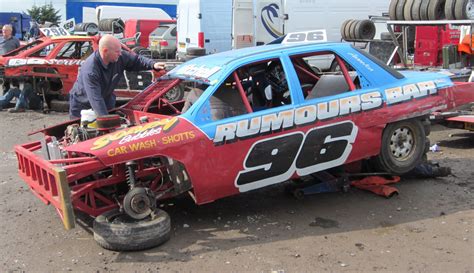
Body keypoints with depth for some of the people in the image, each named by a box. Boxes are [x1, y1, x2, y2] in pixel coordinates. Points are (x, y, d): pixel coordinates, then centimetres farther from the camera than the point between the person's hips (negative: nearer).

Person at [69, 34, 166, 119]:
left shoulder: (119, 57, -19)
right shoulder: (90, 70, -38)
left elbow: (136, 60, 0)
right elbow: (95, 100, -42)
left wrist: (153, 65, -19)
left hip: (105, 100, 6)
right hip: (82, 106, -6)